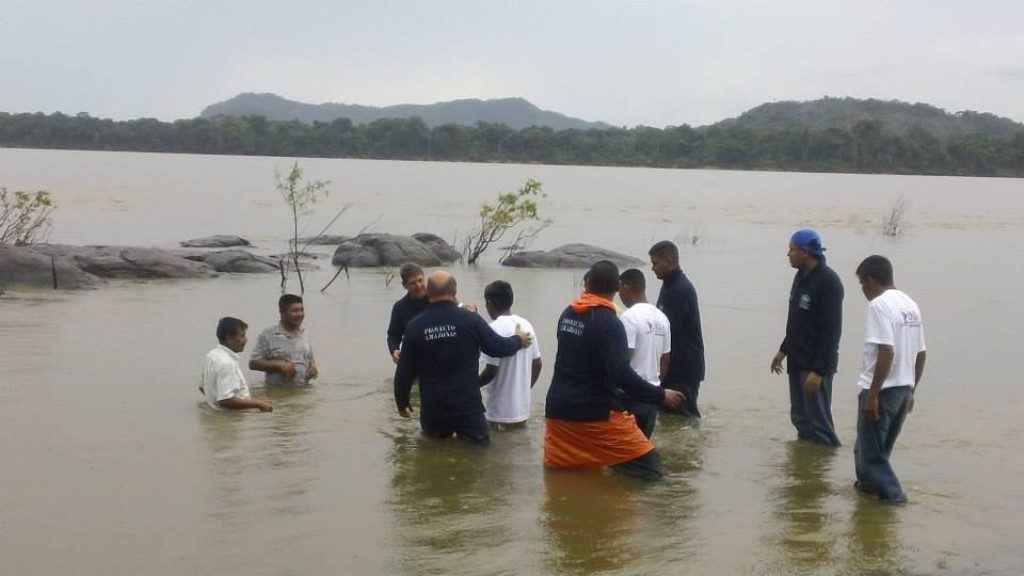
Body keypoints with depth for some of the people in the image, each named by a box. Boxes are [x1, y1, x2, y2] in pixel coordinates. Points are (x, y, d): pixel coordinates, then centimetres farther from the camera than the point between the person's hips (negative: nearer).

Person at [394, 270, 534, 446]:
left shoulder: (415, 326, -5)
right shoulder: (470, 320, -10)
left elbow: (404, 372, -1)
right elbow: (498, 347, -1)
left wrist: (402, 403, 14)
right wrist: (519, 340, 21)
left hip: (432, 411, 2)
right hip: (468, 408, -2)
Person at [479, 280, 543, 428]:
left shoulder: (495, 329, -16)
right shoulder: (526, 325, 6)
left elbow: (491, 371, -18)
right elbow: (537, 364, 11)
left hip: (500, 413, -7)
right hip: (522, 409, 7)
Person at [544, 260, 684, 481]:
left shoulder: (567, 314, 6)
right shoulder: (609, 323, -15)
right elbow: (621, 374, -24)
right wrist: (661, 395, -17)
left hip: (558, 409, 7)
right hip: (596, 414, -7)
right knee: (648, 463, 2)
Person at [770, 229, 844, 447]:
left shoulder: (828, 282, -18)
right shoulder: (801, 276, 10)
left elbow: (832, 330, -21)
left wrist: (819, 370, -23)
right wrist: (784, 350, 21)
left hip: (816, 365, -9)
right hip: (796, 362, 9)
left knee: (818, 424, -5)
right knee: (800, 419, 15)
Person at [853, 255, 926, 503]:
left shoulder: (879, 305, -14)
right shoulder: (911, 305, 12)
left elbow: (887, 352, -23)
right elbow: (921, 354, 15)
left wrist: (872, 394, -20)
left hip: (882, 389, -8)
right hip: (905, 388, 9)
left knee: (870, 450, 1)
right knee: (881, 447, 21)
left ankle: (891, 494, -3)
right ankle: (869, 483, 31)